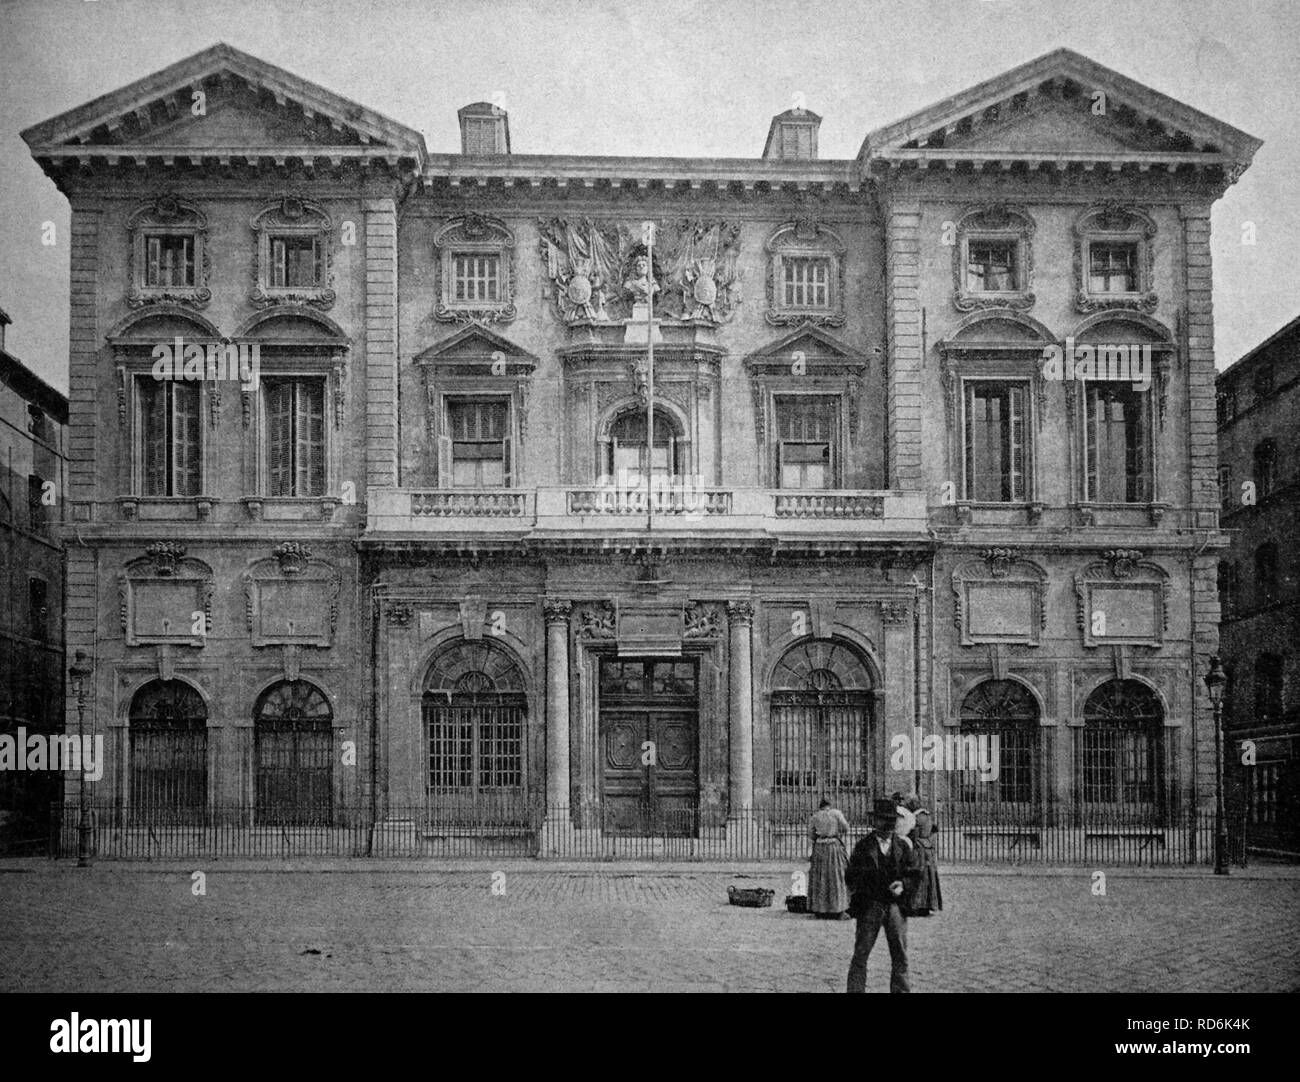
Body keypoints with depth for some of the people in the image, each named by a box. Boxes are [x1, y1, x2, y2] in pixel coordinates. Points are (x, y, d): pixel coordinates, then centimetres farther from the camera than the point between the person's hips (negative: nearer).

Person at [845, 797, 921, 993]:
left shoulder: (903, 846, 10)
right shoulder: (864, 847, 3)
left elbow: (914, 874, 9)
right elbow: (851, 877, 3)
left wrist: (903, 884, -11)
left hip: (896, 905, 3)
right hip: (870, 905, -2)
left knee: (900, 956, 6)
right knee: (860, 954, -3)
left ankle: (901, 990, 15)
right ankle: (855, 989, 0)